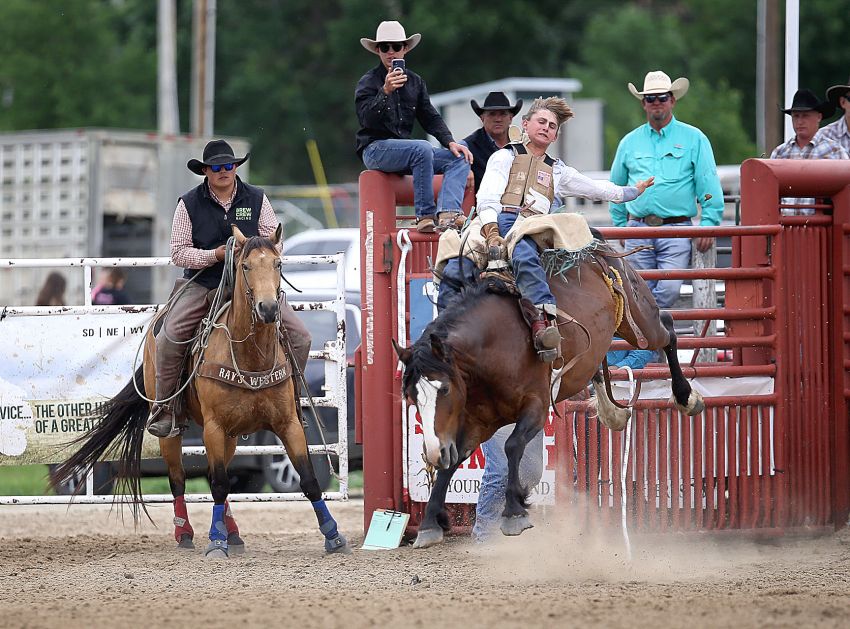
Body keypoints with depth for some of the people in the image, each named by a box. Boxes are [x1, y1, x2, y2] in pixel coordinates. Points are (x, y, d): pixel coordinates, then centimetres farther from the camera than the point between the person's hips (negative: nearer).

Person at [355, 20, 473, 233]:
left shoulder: (414, 81, 16)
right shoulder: (369, 82, -2)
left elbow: (430, 118, 16)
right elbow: (367, 119, -16)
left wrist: (450, 142, 0)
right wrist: (385, 92, -29)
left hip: (404, 147, 7)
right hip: (375, 149, -7)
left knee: (460, 157, -11)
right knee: (422, 149, -33)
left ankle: (447, 213, -33)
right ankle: (425, 216, -30)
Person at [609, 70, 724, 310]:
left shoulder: (694, 139, 5)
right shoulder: (630, 142, 13)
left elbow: (709, 186, 2)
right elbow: (616, 188, 22)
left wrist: (708, 223, -8)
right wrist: (621, 226, 16)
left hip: (676, 230, -3)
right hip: (638, 229, 3)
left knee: (669, 290, -19)